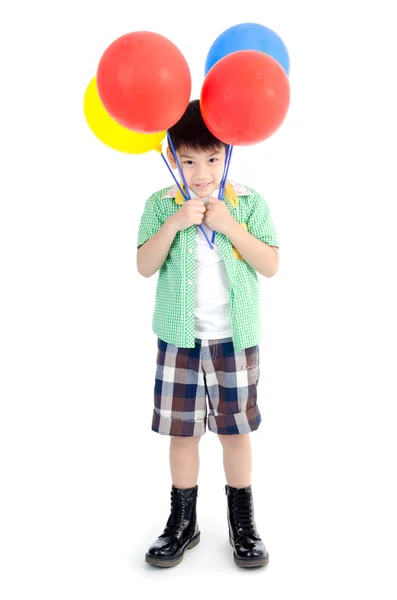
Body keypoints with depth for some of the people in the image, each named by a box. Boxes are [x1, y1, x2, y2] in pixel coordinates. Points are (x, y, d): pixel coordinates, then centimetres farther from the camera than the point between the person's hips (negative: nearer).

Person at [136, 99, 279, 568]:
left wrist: (229, 225, -19)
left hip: (235, 338, 0)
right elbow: (144, 266, -9)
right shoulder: (161, 205, -2)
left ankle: (242, 522, 26)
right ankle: (183, 521, 26)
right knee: (181, 431, 9)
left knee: (236, 430, 9)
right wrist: (174, 222, -21)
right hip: (179, 337, 1)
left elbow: (270, 265, -9)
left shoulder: (249, 203, -3)